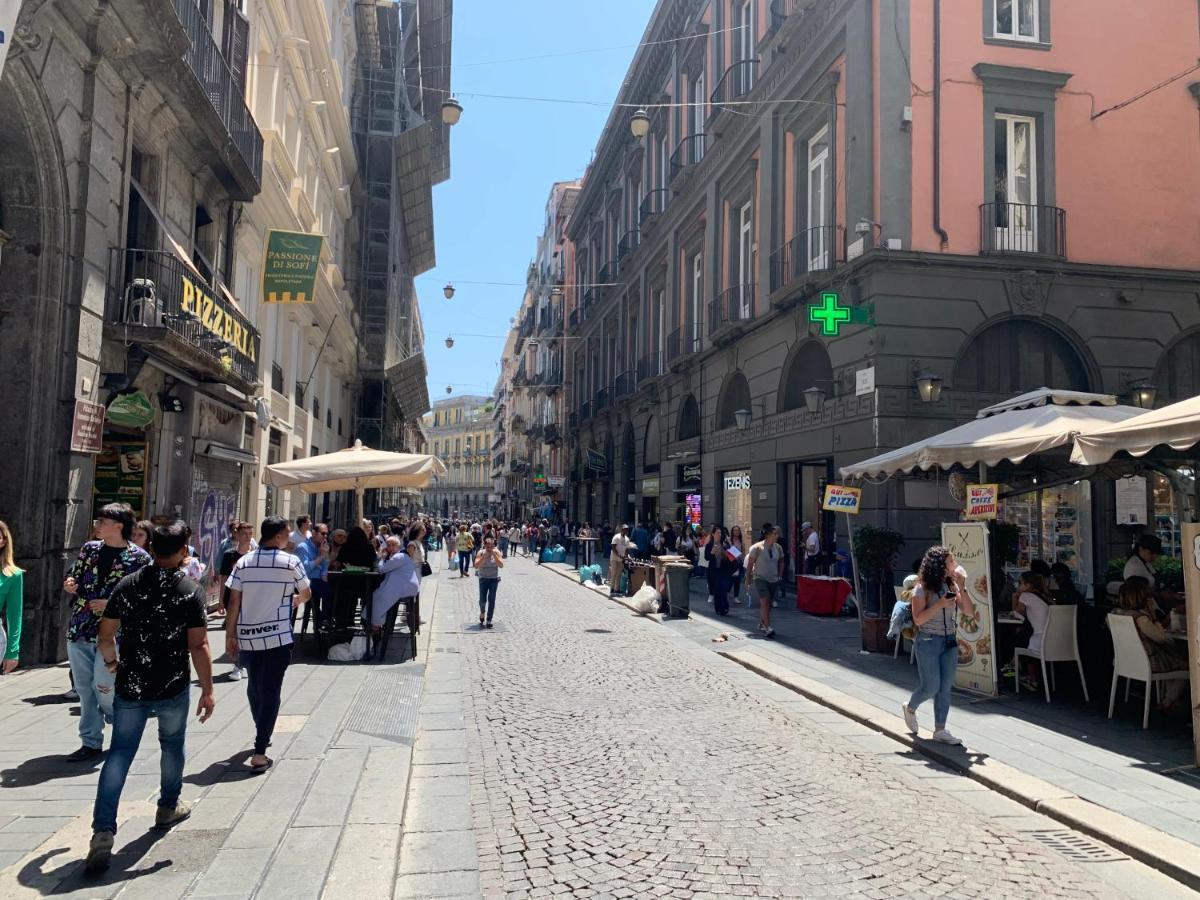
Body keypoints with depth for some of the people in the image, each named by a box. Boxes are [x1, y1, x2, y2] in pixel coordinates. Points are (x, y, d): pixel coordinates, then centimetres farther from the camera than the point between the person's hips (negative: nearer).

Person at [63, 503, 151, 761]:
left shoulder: (139, 557, -7)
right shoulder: (89, 549, 9)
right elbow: (72, 579, 16)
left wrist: (113, 604, -17)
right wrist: (70, 586, -6)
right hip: (79, 629, 5)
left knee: (103, 686, -7)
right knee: (84, 689, 9)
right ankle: (91, 742, 22)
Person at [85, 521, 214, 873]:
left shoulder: (127, 585, -2)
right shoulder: (190, 590, -13)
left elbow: (105, 634, 5)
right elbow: (198, 646, -16)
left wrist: (112, 662, 24)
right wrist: (207, 691, -9)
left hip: (129, 686, 2)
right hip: (173, 688, -2)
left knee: (119, 754, 7)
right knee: (172, 746, 20)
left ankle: (103, 831, -2)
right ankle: (168, 807, 36)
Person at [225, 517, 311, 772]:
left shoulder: (244, 562, 2)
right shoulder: (291, 562, -5)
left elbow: (234, 602, -1)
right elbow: (306, 594, 9)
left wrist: (230, 635, 5)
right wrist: (295, 599, 31)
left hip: (247, 636, 4)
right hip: (277, 636, -4)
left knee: (254, 687, 20)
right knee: (270, 691, 0)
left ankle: (262, 734, 39)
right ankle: (259, 752, -4)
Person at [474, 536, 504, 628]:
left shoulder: (496, 553, -5)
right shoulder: (480, 553, -7)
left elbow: (501, 565, -14)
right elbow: (476, 565, -18)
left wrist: (495, 556, -22)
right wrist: (484, 556, -26)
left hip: (494, 579, 0)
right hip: (483, 579, 0)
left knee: (491, 600, -5)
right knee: (482, 600, -2)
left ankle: (489, 620, 1)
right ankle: (482, 615, 28)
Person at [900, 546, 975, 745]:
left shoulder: (951, 586, 7)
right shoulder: (923, 588, -9)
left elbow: (969, 611, 2)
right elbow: (918, 619, -14)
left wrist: (962, 588, -8)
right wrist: (940, 604, -22)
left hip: (950, 642, 5)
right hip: (929, 641, -5)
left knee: (945, 688, 4)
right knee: (931, 687, -2)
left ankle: (940, 730, 10)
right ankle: (910, 708, 27)